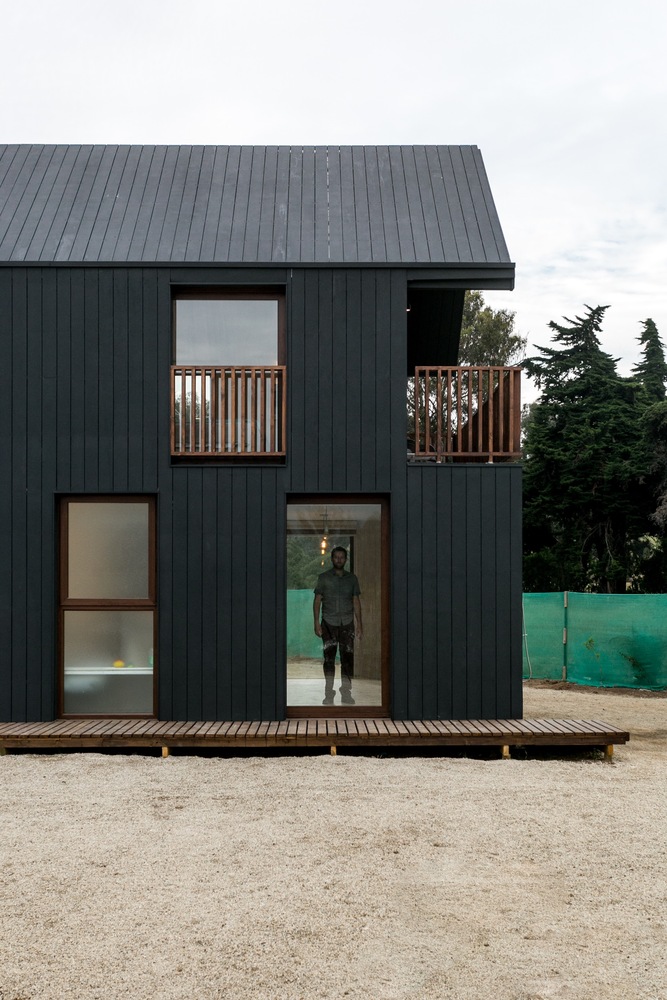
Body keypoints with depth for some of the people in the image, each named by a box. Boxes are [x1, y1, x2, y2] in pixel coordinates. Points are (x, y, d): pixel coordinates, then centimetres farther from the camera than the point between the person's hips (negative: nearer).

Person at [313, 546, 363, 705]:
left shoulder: (352, 578, 10)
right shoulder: (323, 577, 4)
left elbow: (356, 601, 11)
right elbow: (317, 600, 3)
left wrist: (359, 624, 5)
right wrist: (316, 622, -5)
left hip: (347, 623, 1)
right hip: (329, 623, -1)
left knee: (348, 659, -2)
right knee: (329, 659, -1)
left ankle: (346, 693, 5)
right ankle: (328, 694, 4)